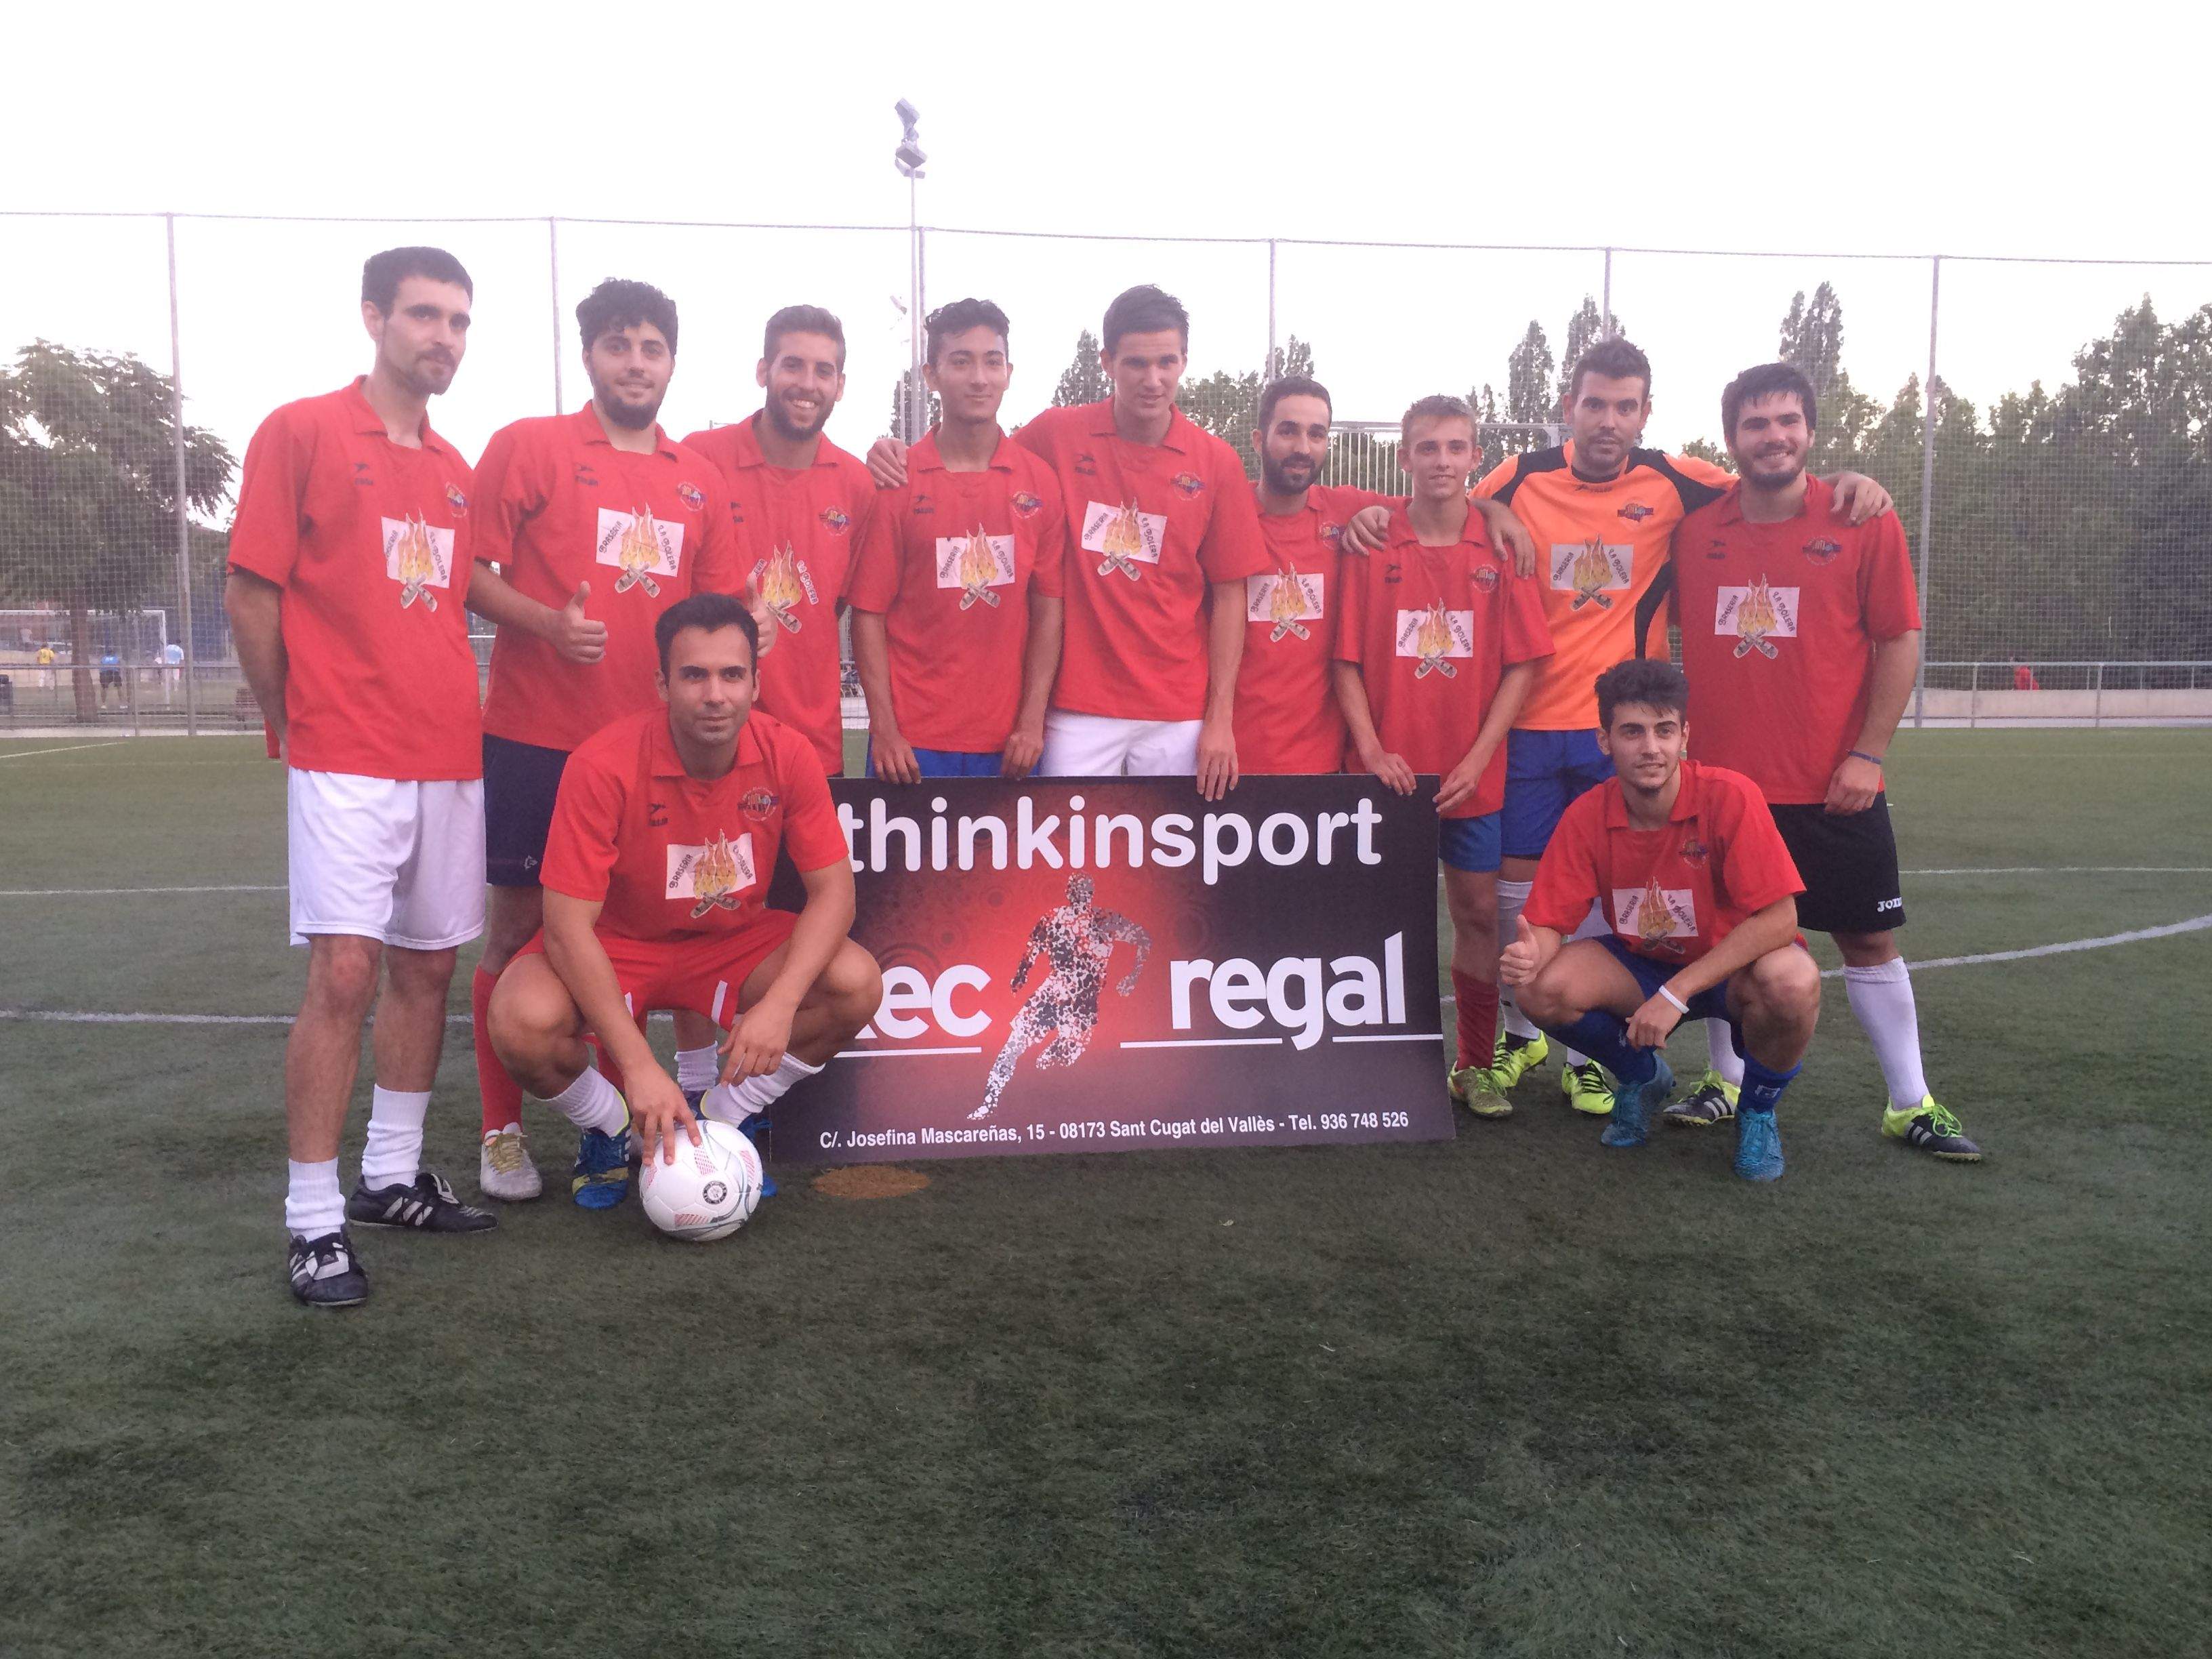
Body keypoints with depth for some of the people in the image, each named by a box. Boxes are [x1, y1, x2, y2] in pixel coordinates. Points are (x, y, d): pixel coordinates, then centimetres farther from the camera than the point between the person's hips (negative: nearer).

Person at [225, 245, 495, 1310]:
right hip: (346, 762, -6)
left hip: (451, 759, 6)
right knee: (344, 975, -10)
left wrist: (452, 711, 11)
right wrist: (296, 725, 1)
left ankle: (391, 1177, 24)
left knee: (427, 967, 10)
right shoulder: (301, 433, -2)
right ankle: (313, 1223, 0)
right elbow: (249, 594, -3)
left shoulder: (457, 471, 15)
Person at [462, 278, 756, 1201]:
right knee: (518, 924, 3)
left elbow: (716, 604, 17)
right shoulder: (527, 447, 1)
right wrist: (546, 623, -21)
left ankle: (698, 1091, 23)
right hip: (538, 736, -4)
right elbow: (470, 572, -4)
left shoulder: (701, 480, 13)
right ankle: (501, 1133, 15)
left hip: (657, 739, 4)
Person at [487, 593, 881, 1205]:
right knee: (523, 1021, -32)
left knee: (857, 984, -21)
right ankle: (610, 1129, 4)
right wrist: (638, 1065, -33)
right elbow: (568, 925, -27)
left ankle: (718, 1121, 2)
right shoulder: (603, 765, -26)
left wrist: (780, 1003, -32)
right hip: (616, 946, -2)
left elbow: (833, 890, -14)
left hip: (734, 939, 3)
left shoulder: (788, 755, -18)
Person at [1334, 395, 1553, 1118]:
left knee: (1479, 910, 7)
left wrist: (1478, 758, -8)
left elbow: (1522, 663, 0)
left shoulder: (1500, 549, 1)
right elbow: (1347, 659, -1)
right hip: (1389, 773, -1)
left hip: (1471, 774, 1)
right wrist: (1371, 748, -11)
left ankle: (1475, 1066, 21)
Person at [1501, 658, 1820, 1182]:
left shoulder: (1730, 796, -24)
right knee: (1543, 989, -24)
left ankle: (1758, 1109, -2)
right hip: (1638, 965, 3)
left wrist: (1677, 993, -31)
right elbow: (1550, 921, -11)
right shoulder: (1586, 816, -14)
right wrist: (1530, 955, -37)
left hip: (1732, 966, -3)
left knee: (1792, 983, -36)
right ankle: (1641, 1076, 9)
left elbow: (1779, 918, -26)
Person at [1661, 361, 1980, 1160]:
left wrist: (1867, 756, -9)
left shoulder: (1864, 522, -3)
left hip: (1834, 787, -2)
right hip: (1723, 781, 2)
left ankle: (1911, 1103, 20)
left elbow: (1900, 639, -3)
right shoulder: (1695, 532, 3)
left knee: (1868, 939, 8)